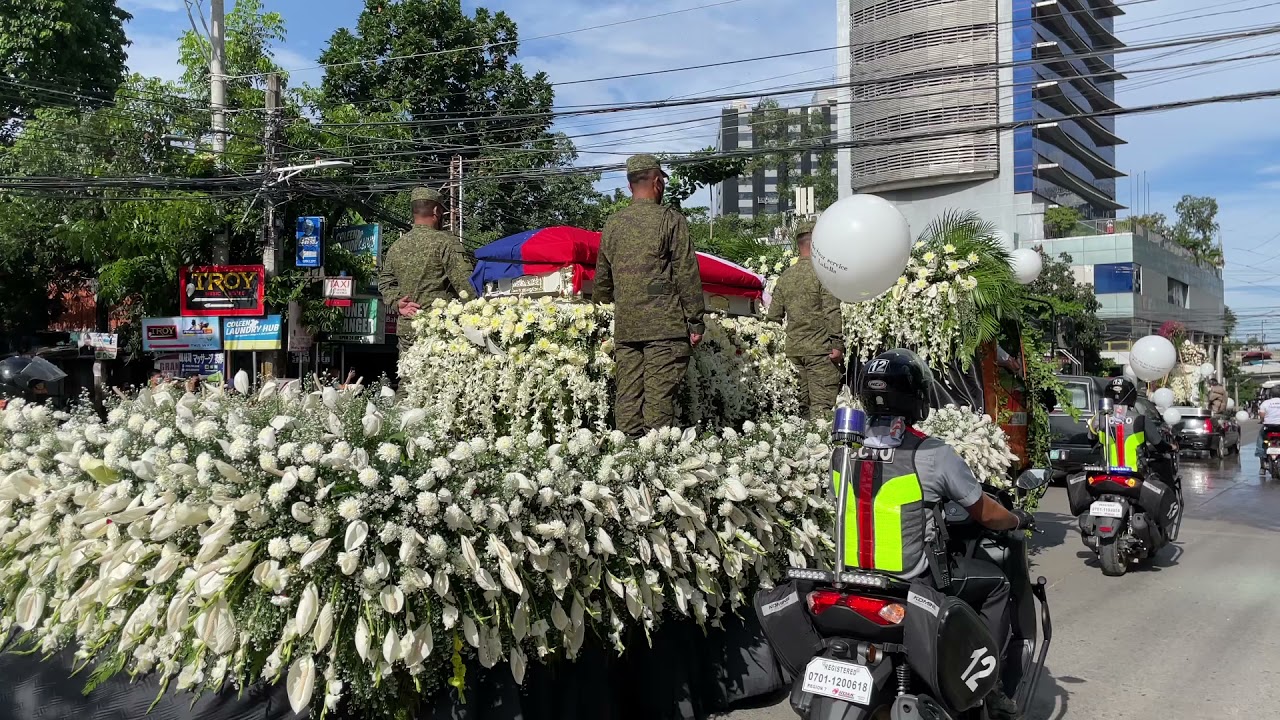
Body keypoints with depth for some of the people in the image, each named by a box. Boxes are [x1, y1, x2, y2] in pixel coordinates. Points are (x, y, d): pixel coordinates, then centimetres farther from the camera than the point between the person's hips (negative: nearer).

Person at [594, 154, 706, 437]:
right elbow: (687, 274, -5)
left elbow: (602, 278, 20)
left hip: (624, 326, 5)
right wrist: (695, 320, -2)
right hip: (665, 326, -5)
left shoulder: (612, 224, 13)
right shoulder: (670, 220, -3)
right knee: (659, 397, -5)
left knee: (627, 396, 7)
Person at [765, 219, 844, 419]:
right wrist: (837, 344, -12)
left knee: (802, 404, 11)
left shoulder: (785, 276, 11)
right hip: (820, 350, -6)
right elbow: (832, 312, -14)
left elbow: (774, 316, 14)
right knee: (822, 405, -7)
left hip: (793, 350, 6)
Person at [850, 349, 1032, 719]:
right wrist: (1019, 519, 20)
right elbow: (986, 515, -2)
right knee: (996, 583, 18)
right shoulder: (933, 454, -14)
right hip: (915, 580, -5)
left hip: (853, 581, 6)